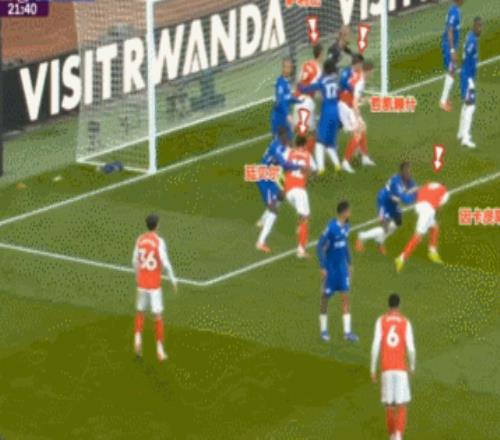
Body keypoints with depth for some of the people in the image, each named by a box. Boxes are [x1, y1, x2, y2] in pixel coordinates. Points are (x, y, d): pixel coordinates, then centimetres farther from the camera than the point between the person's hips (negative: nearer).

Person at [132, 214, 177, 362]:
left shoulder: (140, 240, 2)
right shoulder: (159, 242, -14)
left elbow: (135, 261, 9)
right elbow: (165, 263, -19)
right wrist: (173, 280, -8)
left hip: (141, 283, 4)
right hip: (154, 284, -4)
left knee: (140, 312, 20)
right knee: (158, 315, 1)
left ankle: (138, 338, 0)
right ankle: (159, 348, -2)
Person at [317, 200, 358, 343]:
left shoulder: (345, 226, 0)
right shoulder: (331, 228, -21)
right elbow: (320, 247, -17)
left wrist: (349, 263, 17)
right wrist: (322, 268, -18)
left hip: (342, 266, 6)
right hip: (330, 267, -6)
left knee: (345, 297, 2)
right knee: (325, 297, 8)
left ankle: (347, 331, 5)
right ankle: (323, 330, 21)